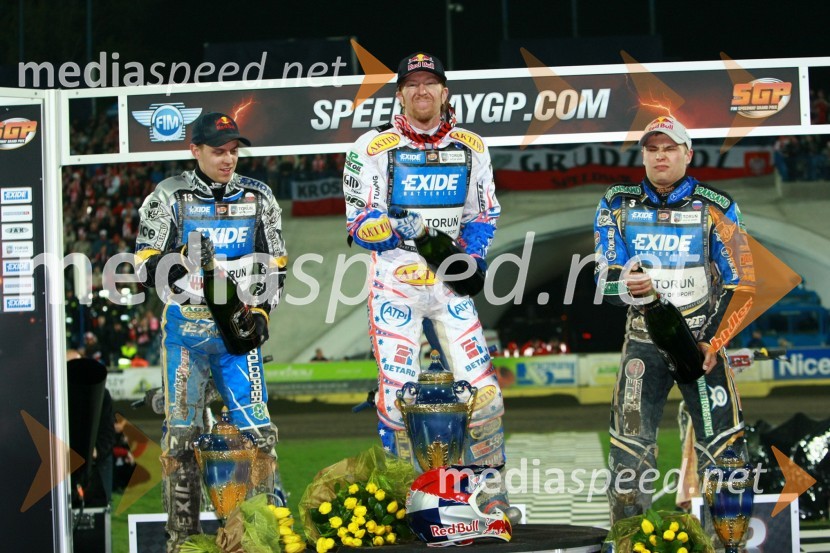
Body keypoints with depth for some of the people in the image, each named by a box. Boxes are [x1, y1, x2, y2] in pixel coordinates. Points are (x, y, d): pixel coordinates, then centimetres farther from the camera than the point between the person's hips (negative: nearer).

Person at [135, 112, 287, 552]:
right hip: (185, 330, -2)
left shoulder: (258, 197, 8)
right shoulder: (168, 198, -1)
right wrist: (186, 263, -22)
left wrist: (261, 313, 0)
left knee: (259, 430, -6)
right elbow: (146, 266, -4)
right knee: (182, 433, -1)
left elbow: (275, 264, 14)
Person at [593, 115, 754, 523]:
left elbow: (739, 284, 0)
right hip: (642, 341, 2)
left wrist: (714, 342, -10)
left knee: (724, 447, -9)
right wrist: (626, 286, -20)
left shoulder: (716, 207, 1)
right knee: (629, 448, -4)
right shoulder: (618, 205, 6)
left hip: (701, 340, -2)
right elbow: (605, 275, 4)